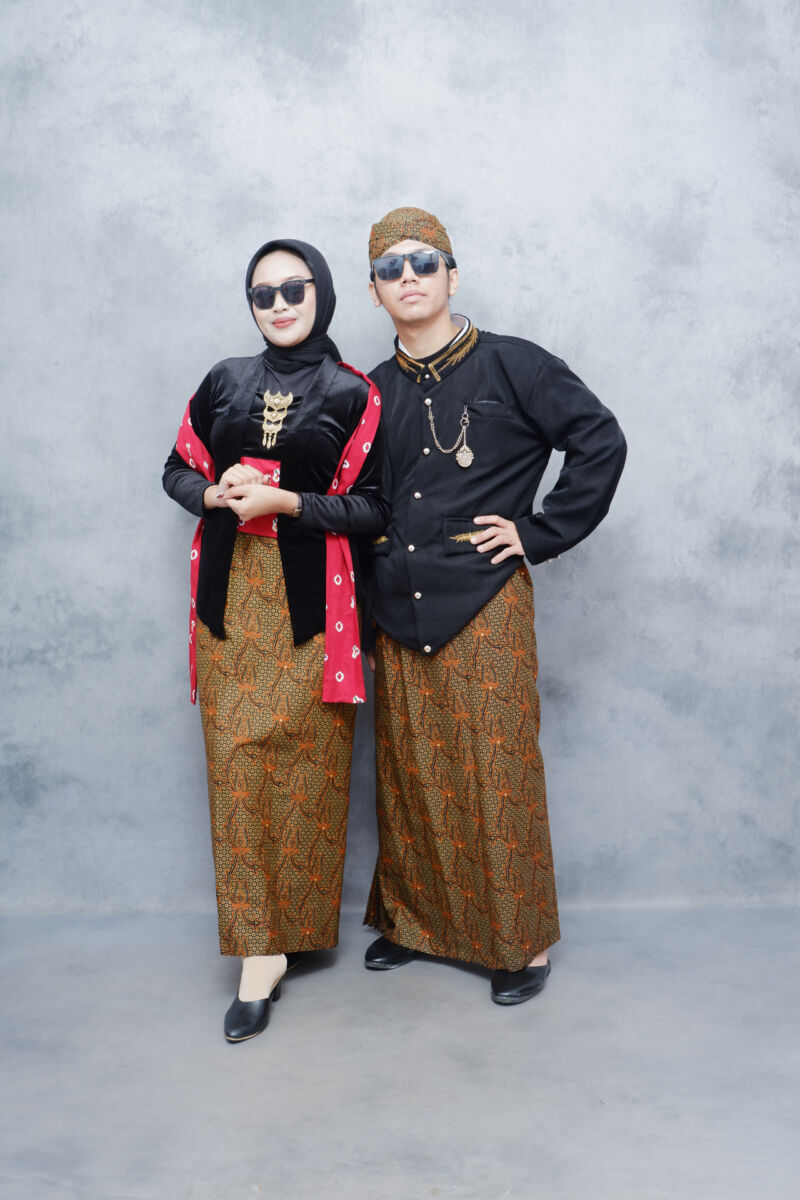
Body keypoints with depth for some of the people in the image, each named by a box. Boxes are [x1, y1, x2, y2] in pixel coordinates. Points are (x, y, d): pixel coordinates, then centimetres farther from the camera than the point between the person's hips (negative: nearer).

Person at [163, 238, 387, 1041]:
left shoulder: (353, 395, 3)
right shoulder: (225, 382, 12)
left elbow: (373, 510, -1)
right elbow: (178, 469, 17)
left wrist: (284, 502, -14)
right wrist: (213, 494, -6)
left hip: (309, 601, -2)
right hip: (230, 597, 3)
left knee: (305, 764, -2)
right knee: (236, 764, -1)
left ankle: (300, 924, 16)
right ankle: (259, 952, 9)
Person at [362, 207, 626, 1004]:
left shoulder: (509, 365, -2)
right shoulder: (375, 391, 12)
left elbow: (600, 442, -5)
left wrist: (541, 533, -7)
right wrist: (372, 580, 9)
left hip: (484, 607, -4)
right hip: (399, 613, 5)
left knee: (496, 774, 0)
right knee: (409, 774, 12)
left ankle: (521, 940, 16)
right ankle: (414, 918, 29)